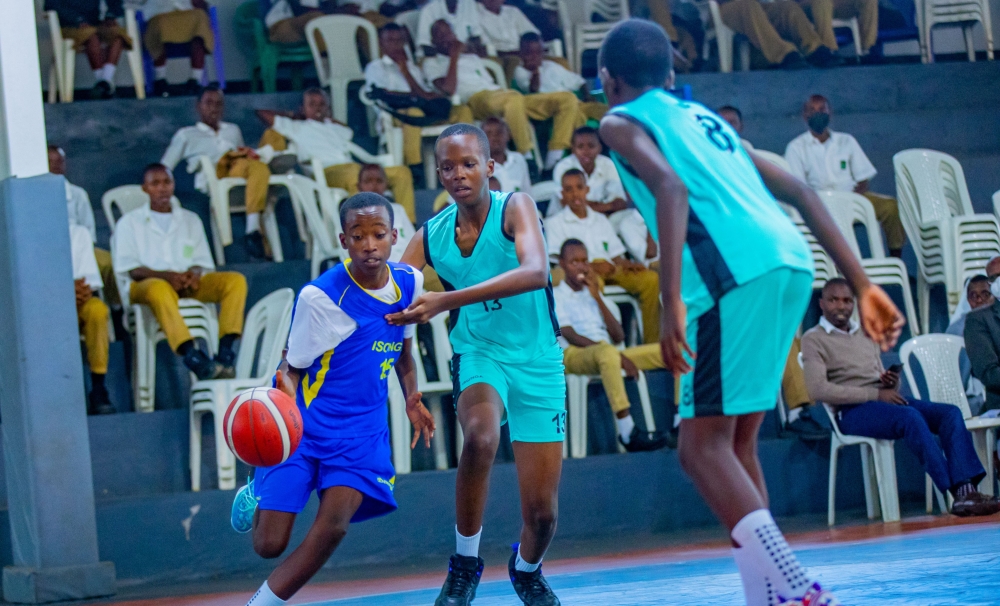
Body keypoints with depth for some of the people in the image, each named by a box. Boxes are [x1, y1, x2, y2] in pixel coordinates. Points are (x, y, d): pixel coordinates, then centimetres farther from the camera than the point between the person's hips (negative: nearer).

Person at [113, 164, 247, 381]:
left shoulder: (191, 220, 26)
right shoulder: (129, 222, 14)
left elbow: (203, 263, 18)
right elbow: (128, 268, 1)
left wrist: (194, 275, -9)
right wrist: (166, 275, -16)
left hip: (188, 285, 4)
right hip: (145, 285, -4)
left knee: (236, 280, -21)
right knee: (159, 289, -42)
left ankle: (225, 351, -36)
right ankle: (192, 356, -56)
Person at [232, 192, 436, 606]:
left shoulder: (408, 283, 0)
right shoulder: (320, 295, -17)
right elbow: (292, 366, -11)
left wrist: (411, 398, 10)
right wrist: (285, 391, -32)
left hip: (362, 427, 4)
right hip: (306, 421, -4)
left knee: (334, 523, -20)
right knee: (269, 544, -6)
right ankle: (258, 493, 31)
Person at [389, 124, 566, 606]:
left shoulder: (515, 208, -16)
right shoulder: (430, 237, -4)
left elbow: (535, 272, -35)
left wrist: (446, 301, -44)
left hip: (537, 364, -1)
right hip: (479, 354, 1)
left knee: (542, 512, 0)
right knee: (480, 435, -36)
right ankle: (464, 564, -17)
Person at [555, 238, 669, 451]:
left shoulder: (595, 294, 25)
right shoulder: (556, 296, 7)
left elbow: (618, 337, 11)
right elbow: (571, 337, -9)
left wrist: (597, 297, 3)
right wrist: (619, 356, -19)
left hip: (607, 353, 7)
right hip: (573, 356, -7)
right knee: (607, 352, -42)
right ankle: (628, 432, -50)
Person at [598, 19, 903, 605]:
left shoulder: (622, 122, 11)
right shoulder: (704, 117, 32)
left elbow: (671, 189, -9)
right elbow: (800, 191, 25)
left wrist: (671, 302, -17)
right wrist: (863, 284, 23)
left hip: (739, 272, -7)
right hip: (792, 261, 7)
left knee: (703, 445, -5)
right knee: (735, 442, 17)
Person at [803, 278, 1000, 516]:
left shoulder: (866, 335, 26)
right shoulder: (813, 340, 4)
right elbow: (818, 389, -12)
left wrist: (891, 383, -1)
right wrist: (876, 394, -15)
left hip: (884, 402, 7)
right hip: (853, 411, -7)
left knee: (951, 412, -16)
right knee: (910, 416, -34)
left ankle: (966, 489, -32)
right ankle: (957, 494, -38)